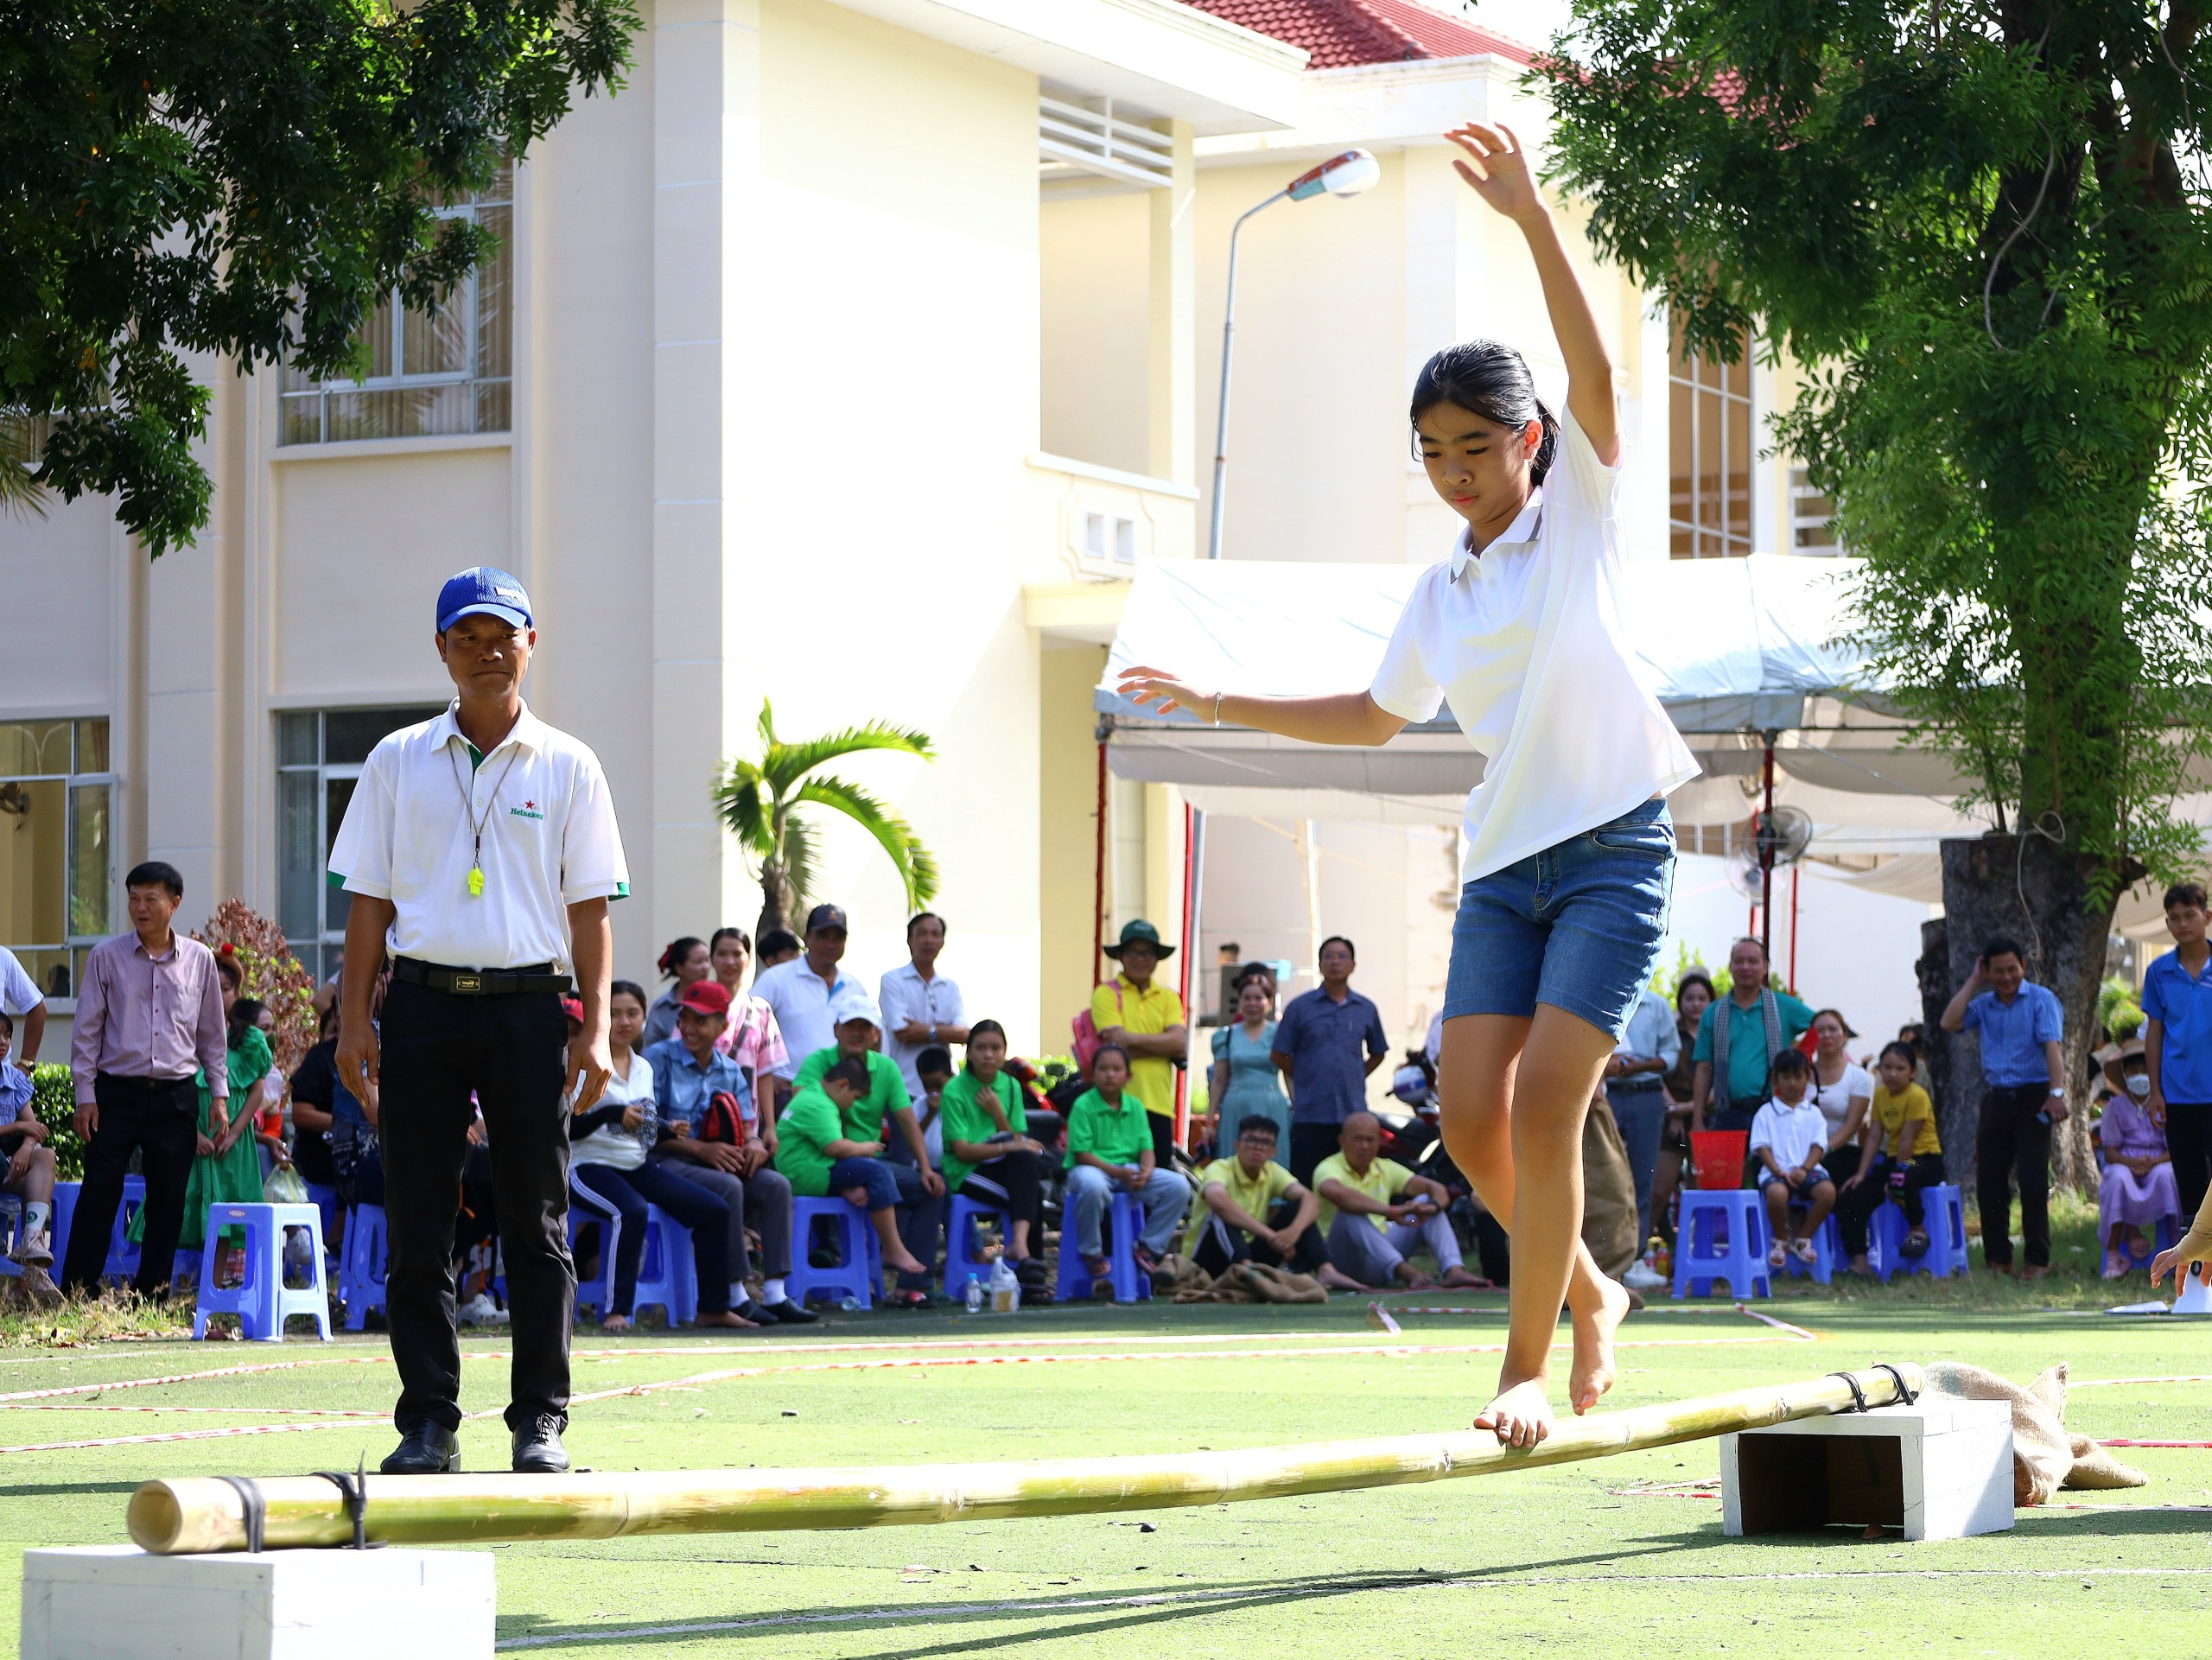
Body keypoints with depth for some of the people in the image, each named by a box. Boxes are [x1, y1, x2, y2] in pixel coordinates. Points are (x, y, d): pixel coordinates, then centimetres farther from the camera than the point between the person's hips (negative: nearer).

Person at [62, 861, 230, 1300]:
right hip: (116, 1093, -2)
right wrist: (85, 1095, -3)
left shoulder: (199, 960, 6)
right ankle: (77, 1290, 0)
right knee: (99, 1194, -5)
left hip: (176, 1096, 2)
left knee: (168, 1199, 3)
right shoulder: (107, 957, 1)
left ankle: (152, 1290, 11)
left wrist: (219, 1094, 7)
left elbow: (213, 1034, 12)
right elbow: (87, 1029, 3)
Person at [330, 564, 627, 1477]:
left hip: (528, 1002, -1)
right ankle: (428, 1421, 5)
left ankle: (540, 1419, 5)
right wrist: (354, 1021, 1)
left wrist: (596, 1030, -4)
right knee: (416, 1224, 0)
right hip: (423, 1001, 1)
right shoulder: (398, 761, 9)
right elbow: (370, 898, 9)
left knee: (536, 1221, 0)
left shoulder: (567, 767, 6)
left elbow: (590, 909, 5)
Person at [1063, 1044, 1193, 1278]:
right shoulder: (1083, 1106, -7)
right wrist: (1118, 1173, -22)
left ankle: (1147, 1247, 2)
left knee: (1179, 1186, -14)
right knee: (1092, 1186, -44)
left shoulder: (1135, 1106, 10)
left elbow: (1146, 1148, 6)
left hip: (1130, 1170, 6)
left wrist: (1146, 1172, -18)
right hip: (1092, 1168, -5)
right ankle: (1091, 1252, -18)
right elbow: (1081, 1153, -13)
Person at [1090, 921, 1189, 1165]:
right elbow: (1119, 1043, -11)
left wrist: (1132, 1039, -9)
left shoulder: (1168, 998, 15)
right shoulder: (1107, 994, 2)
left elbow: (1180, 1044, -1)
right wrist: (1162, 1045, -6)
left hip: (1159, 1105, 4)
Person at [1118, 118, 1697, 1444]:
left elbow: (1595, 366, -16)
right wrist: (1222, 703, 29)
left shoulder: (1581, 511, 0)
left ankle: (1530, 1363, -6)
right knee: (1472, 1113, -5)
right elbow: (1375, 717, 31)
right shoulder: (1441, 598, 14)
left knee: (1545, 1108, -14)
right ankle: (1587, 1294, 18)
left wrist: (1533, 216, -26)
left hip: (1615, 848, -6)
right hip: (1505, 861, 6)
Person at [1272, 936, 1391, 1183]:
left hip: (1354, 1114, 2)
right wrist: (1306, 1078, 6)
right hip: (1310, 1114, -2)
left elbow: (1378, 1054, 22)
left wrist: (1354, 1077, 10)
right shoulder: (1300, 1007, 3)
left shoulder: (1366, 1010, 10)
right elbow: (1280, 1056, 6)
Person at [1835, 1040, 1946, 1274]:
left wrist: (1896, 1178, -19)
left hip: (1925, 1159, -7)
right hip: (1894, 1159, 7)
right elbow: (1874, 1137, 4)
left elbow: (1907, 1139, -18)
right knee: (1849, 1198, -6)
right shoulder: (1881, 1095, 7)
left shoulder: (1916, 1096, -16)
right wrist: (1861, 1174, -5)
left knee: (1901, 1180, -42)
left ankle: (1917, 1229, -17)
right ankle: (1859, 1261, -2)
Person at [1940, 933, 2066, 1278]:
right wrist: (1973, 982, 2)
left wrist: (2057, 1093, -26)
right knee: (1989, 1181, 4)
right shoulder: (1984, 1004, 12)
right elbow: (1950, 1023, -2)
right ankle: (1998, 1258, 13)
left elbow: (2052, 1047, -14)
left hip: (2033, 1097, -5)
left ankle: (2038, 1259, -2)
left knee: (2033, 1180, -8)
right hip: (1996, 1099, 5)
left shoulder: (2041, 999, -4)